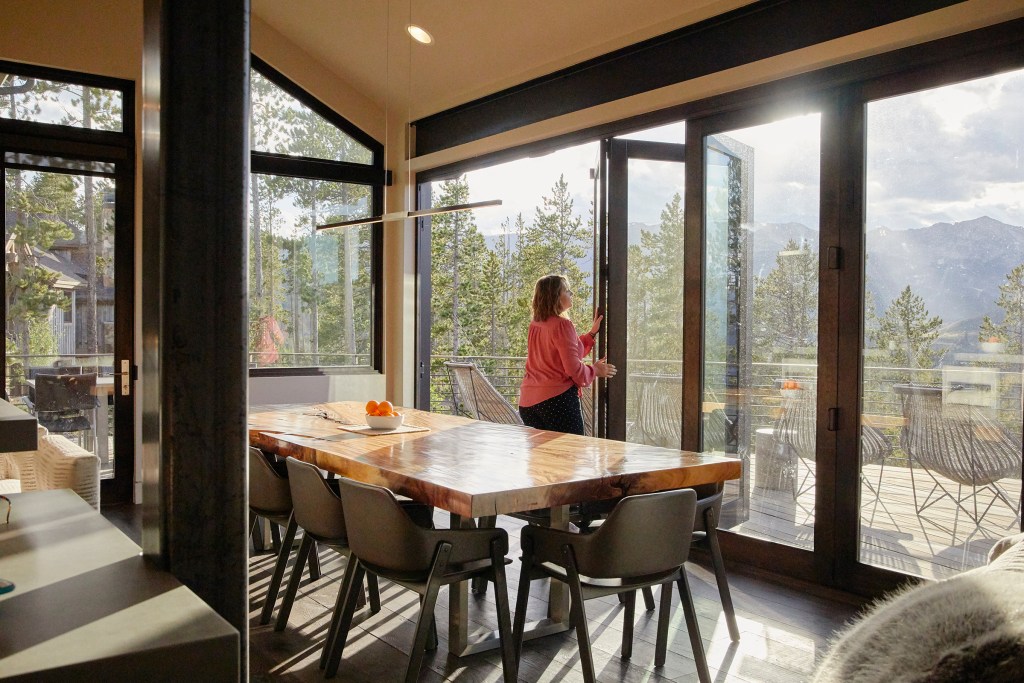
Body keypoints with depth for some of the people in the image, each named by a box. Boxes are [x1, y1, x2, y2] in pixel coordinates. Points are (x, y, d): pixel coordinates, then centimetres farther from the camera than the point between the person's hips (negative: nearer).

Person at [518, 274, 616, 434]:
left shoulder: (535, 325, 12)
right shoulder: (562, 325, -12)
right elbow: (573, 368, -14)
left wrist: (593, 332, 22)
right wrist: (595, 370, 4)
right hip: (557, 398, -8)